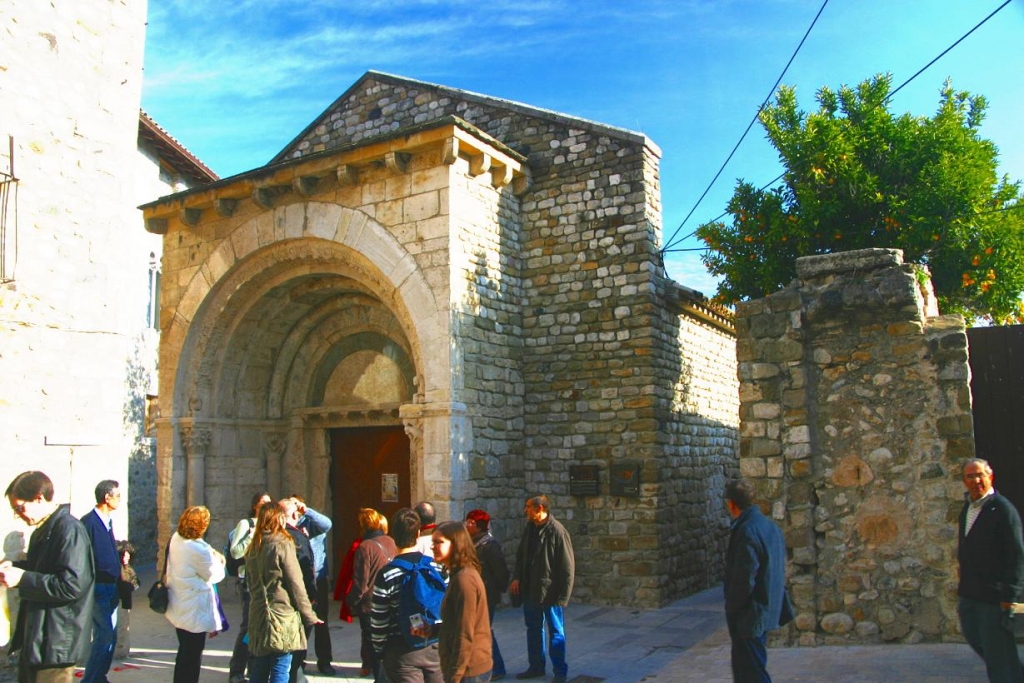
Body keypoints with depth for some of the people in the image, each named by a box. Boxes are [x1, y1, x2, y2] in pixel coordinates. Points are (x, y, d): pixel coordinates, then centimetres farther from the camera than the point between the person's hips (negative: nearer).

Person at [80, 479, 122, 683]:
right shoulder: (89, 522, -16)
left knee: (109, 636, 14)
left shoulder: (107, 521, 13)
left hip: (111, 587, 9)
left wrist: (121, 557, 6)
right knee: (104, 637, -8)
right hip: (98, 588, -9)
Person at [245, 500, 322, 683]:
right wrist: (309, 615, -4)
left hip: (258, 613, 7)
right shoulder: (283, 545, -11)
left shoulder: (254, 547, 9)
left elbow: (250, 581, 15)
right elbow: (296, 584, -11)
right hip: (281, 616, -7)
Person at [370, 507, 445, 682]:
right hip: (436, 647, 3)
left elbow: (378, 620, -8)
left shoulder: (386, 575, -13)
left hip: (403, 652, -3)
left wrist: (379, 650, 6)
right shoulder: (438, 567, -4)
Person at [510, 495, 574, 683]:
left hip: (550, 591, -7)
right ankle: (536, 667, 31)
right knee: (533, 629, 17)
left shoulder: (557, 531, -18)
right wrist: (516, 577, 1)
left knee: (555, 631, 6)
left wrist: (563, 594, -17)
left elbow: (567, 566, -16)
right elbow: (520, 555, 14)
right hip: (530, 590, 7)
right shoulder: (529, 528, 4)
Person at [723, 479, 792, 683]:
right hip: (768, 610, 9)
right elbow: (778, 572, 14)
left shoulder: (746, 531, -22)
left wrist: (731, 610, -11)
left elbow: (744, 580, -23)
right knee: (743, 666, 21)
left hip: (750, 613, -9)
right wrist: (780, 608, 20)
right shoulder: (770, 526, 8)